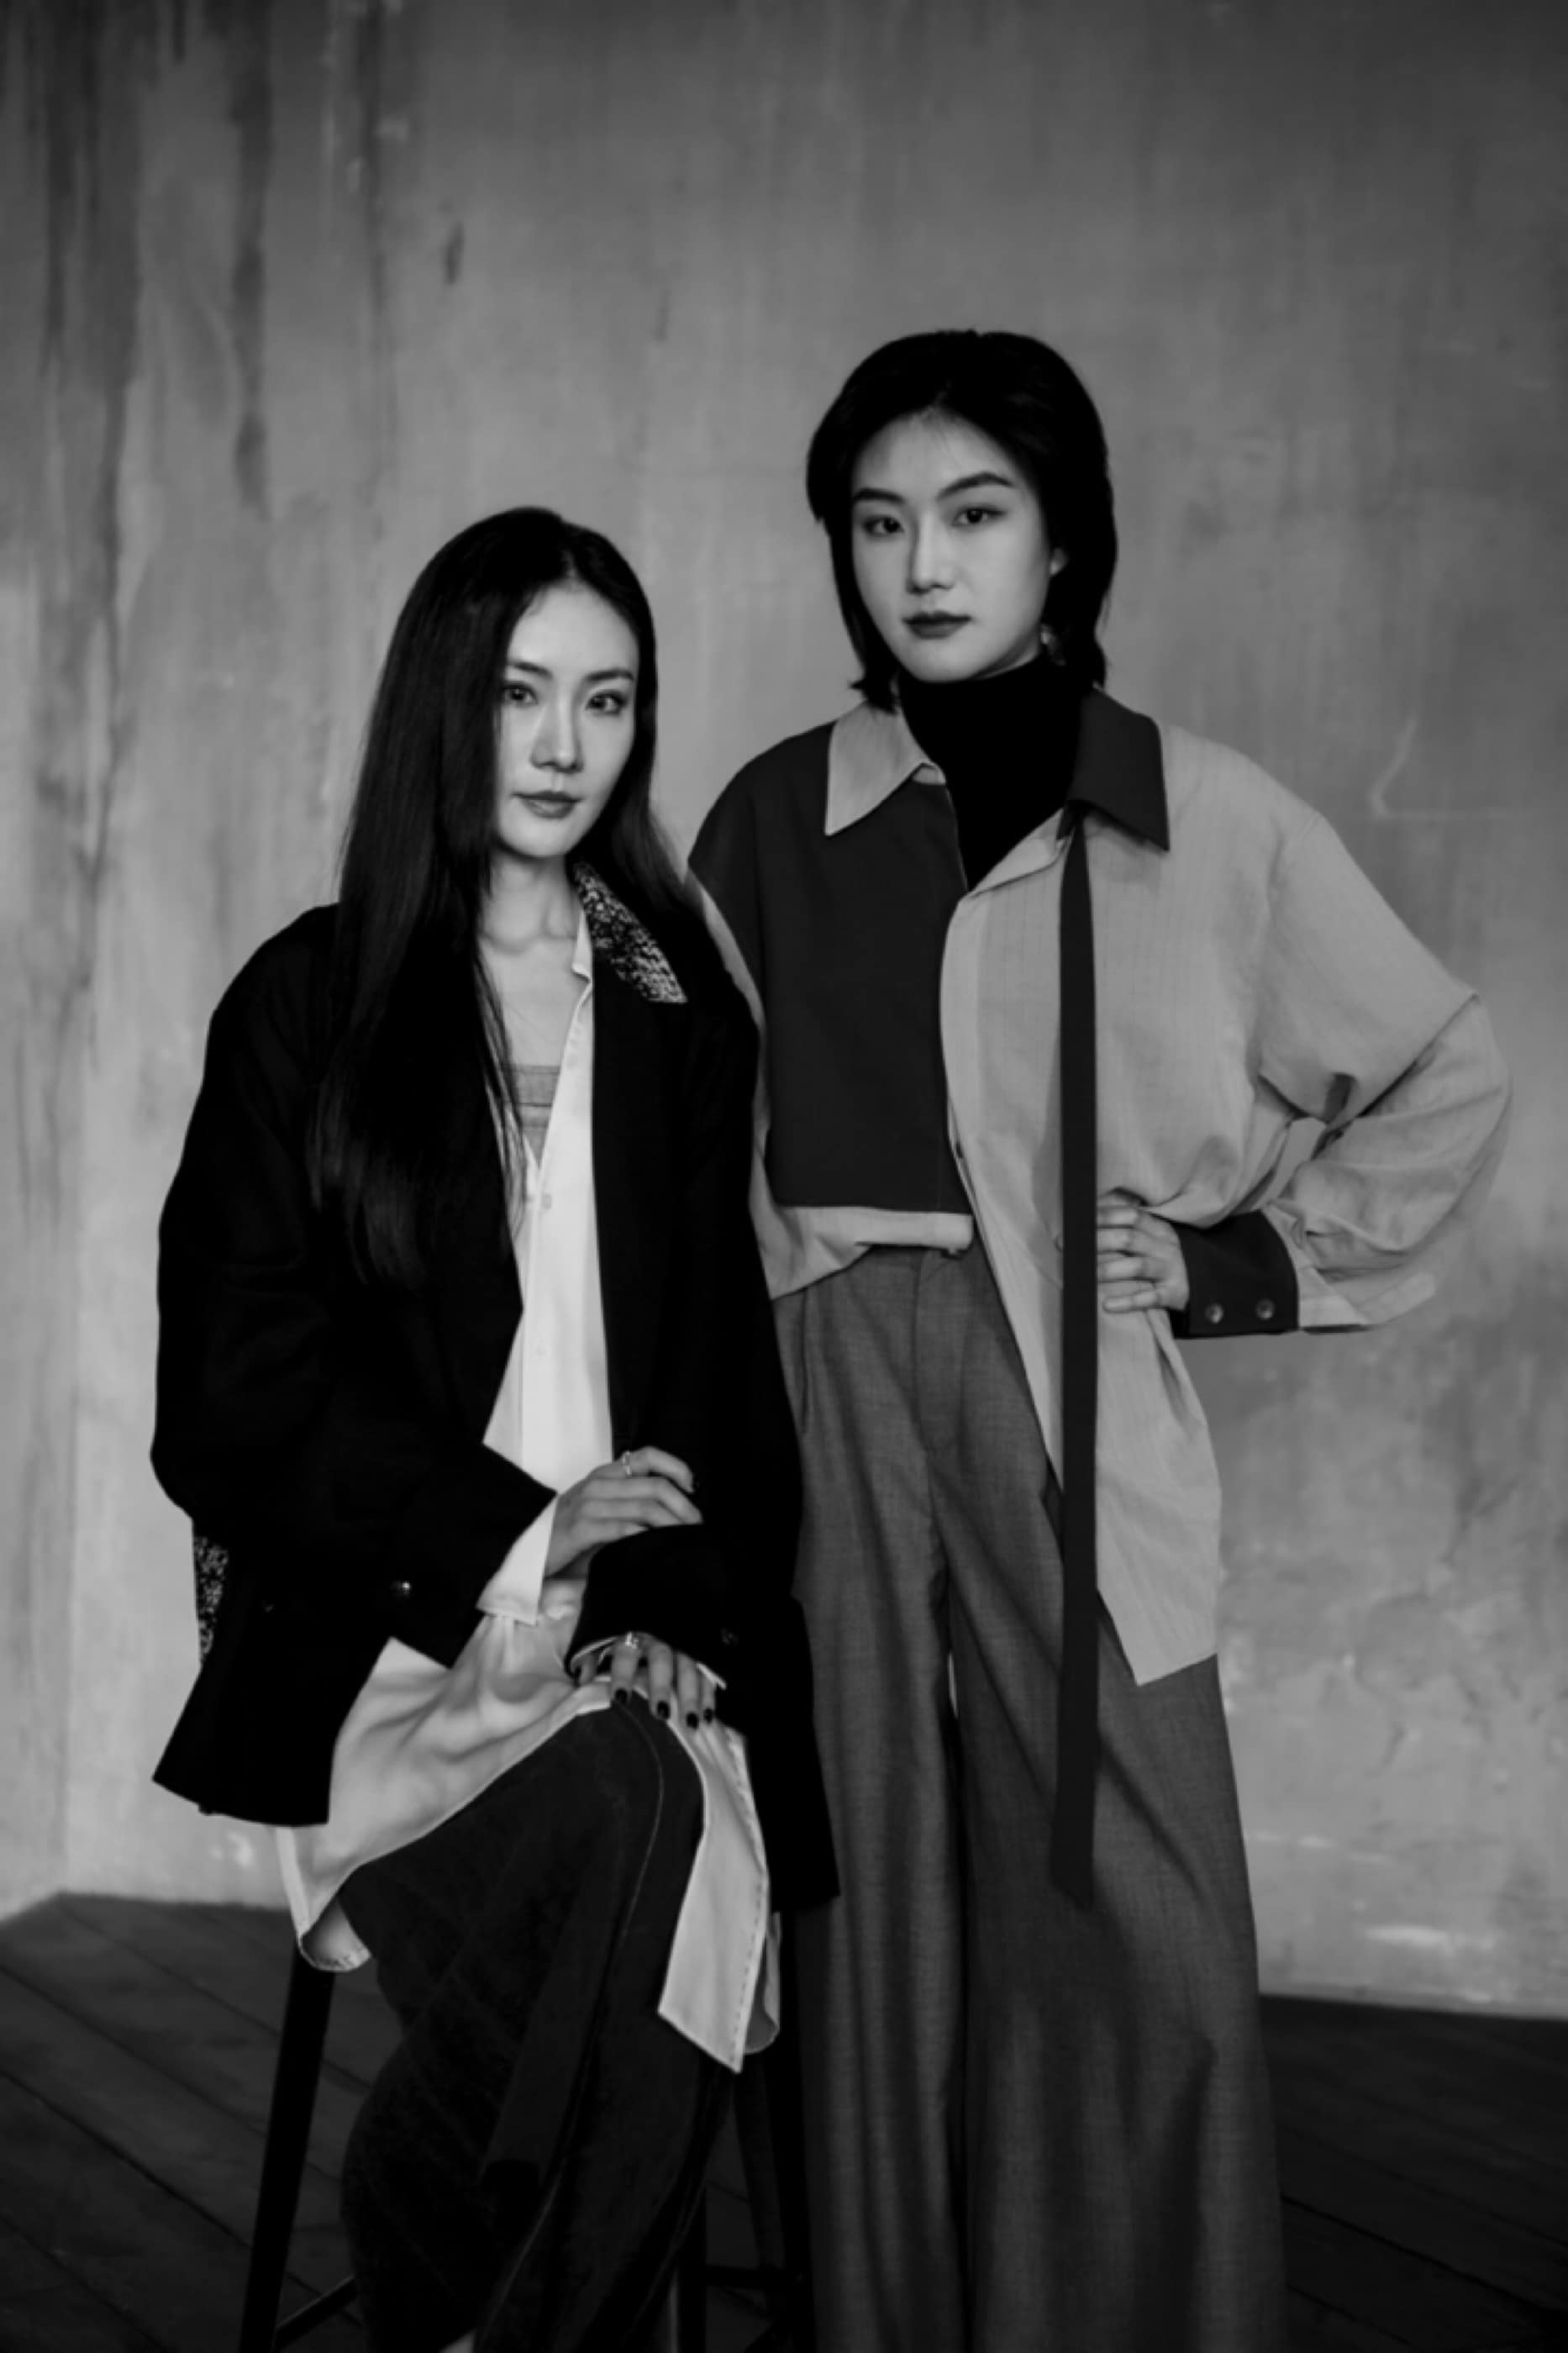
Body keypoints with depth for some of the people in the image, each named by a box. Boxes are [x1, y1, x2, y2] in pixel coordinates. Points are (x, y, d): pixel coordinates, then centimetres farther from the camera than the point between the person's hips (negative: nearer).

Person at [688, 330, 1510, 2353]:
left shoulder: (1211, 824, 1)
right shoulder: (772, 823, 6)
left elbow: (1444, 1081, 11)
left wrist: (1257, 1256, 2)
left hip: (1072, 1408, -1)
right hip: (825, 1400, 2)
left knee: (1137, 1949, -4)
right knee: (877, 1925, 7)